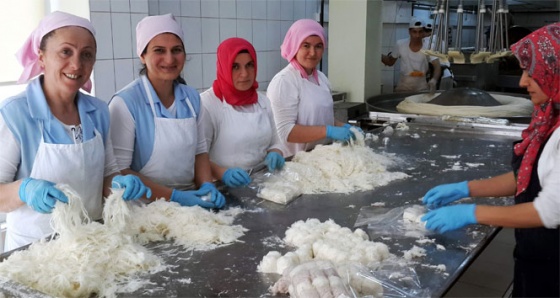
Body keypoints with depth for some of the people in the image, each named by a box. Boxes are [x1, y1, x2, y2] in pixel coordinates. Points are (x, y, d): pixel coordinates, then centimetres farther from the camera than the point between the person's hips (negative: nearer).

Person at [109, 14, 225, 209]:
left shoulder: (192, 98, 3)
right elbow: (118, 170, -12)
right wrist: (173, 196, -17)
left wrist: (207, 186, -3)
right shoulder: (125, 103, -13)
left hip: (190, 200, 4)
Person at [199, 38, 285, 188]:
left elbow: (275, 142, 18)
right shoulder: (207, 103, -10)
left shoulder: (263, 101, 9)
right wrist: (223, 173, -26)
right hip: (224, 187, -5)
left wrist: (275, 154, -2)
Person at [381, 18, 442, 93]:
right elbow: (390, 62, 8)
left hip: (422, 87, -1)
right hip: (403, 86, 1)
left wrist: (434, 80, -41)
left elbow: (437, 66, -20)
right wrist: (379, 55, -11)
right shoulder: (400, 44, -6)